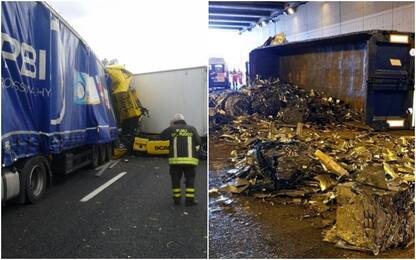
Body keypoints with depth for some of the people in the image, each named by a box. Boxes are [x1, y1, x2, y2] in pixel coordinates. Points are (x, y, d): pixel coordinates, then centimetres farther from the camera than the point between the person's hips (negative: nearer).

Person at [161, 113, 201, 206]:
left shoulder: (171, 129, 6)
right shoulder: (191, 128, 9)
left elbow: (162, 135, 22)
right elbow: (198, 142, 10)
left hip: (175, 160, 0)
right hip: (190, 159, 0)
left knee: (176, 179, 13)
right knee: (190, 179, 8)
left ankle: (177, 199, 15)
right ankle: (189, 199, 1)